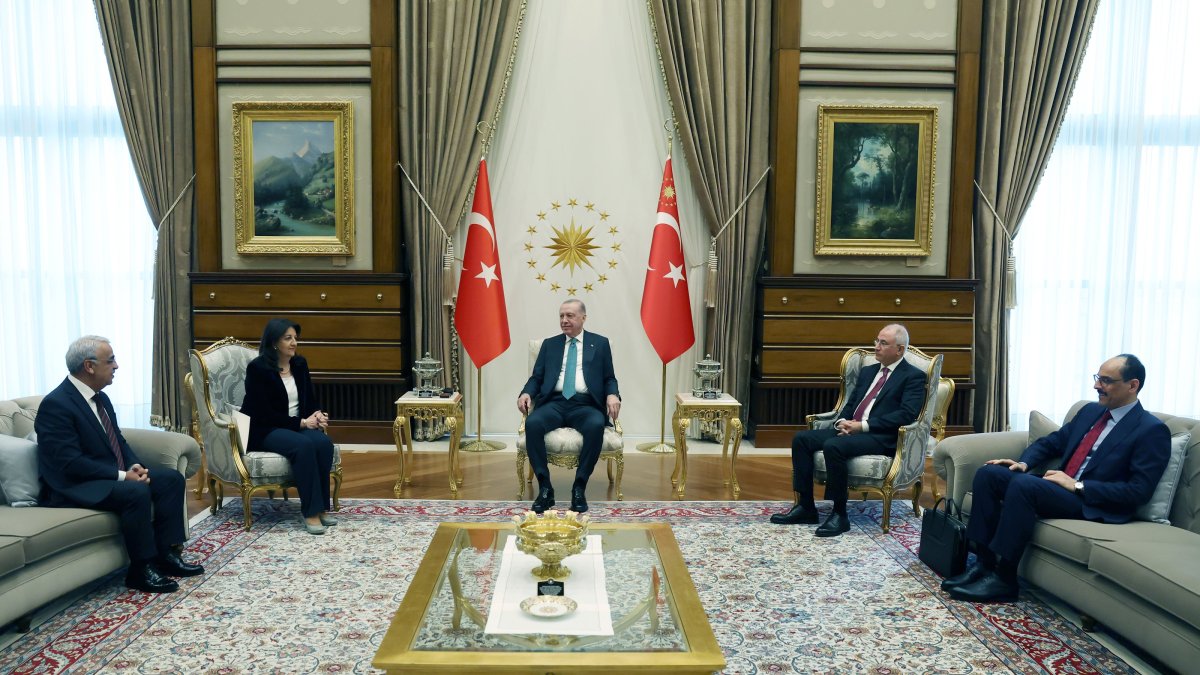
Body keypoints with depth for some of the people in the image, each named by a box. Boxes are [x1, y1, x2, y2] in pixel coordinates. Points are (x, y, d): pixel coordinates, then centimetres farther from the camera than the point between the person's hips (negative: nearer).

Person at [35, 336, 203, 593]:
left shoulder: (100, 397, 9)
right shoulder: (55, 405, -19)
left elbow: (118, 441, 15)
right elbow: (70, 463, -25)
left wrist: (134, 466, -6)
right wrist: (123, 476, -24)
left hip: (111, 475, 9)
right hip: (73, 486, -9)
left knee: (171, 478, -4)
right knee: (136, 491, -32)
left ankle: (166, 554, -2)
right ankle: (141, 569, -17)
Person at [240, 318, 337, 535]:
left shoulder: (300, 363, 7)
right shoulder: (257, 368, -12)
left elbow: (310, 400, 13)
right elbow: (264, 414, -15)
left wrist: (317, 415, -11)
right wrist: (300, 422, -19)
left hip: (298, 425, 6)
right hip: (265, 430, -5)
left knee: (324, 442, -27)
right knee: (304, 445, -35)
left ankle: (321, 507, -19)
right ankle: (310, 511, -28)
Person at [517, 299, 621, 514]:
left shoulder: (600, 343, 15)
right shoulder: (549, 344, 19)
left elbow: (609, 378, 13)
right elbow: (536, 377, 15)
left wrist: (612, 395, -10)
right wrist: (526, 393, -7)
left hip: (585, 405, -1)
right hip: (554, 403, 2)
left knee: (596, 425, -36)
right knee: (532, 423, -31)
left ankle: (579, 488, -23)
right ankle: (545, 487, -23)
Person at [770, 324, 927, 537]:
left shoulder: (914, 376, 0)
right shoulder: (867, 372, 22)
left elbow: (906, 415, -14)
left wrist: (863, 425, -18)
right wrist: (842, 422, -3)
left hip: (880, 437, -8)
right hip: (849, 429, 8)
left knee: (833, 446, -34)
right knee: (801, 438, -12)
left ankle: (840, 515, -21)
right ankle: (806, 507, -8)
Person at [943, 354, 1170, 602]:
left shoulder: (1152, 431, -7)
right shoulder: (1090, 411, 16)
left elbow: (1139, 491, -15)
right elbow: (1051, 442, 23)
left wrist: (1077, 485, -19)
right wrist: (1023, 463, 2)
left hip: (1093, 504, -8)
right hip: (1059, 486, 8)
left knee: (1023, 484, -33)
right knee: (987, 473, -11)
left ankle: (1003, 579, -24)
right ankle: (984, 563, -14)